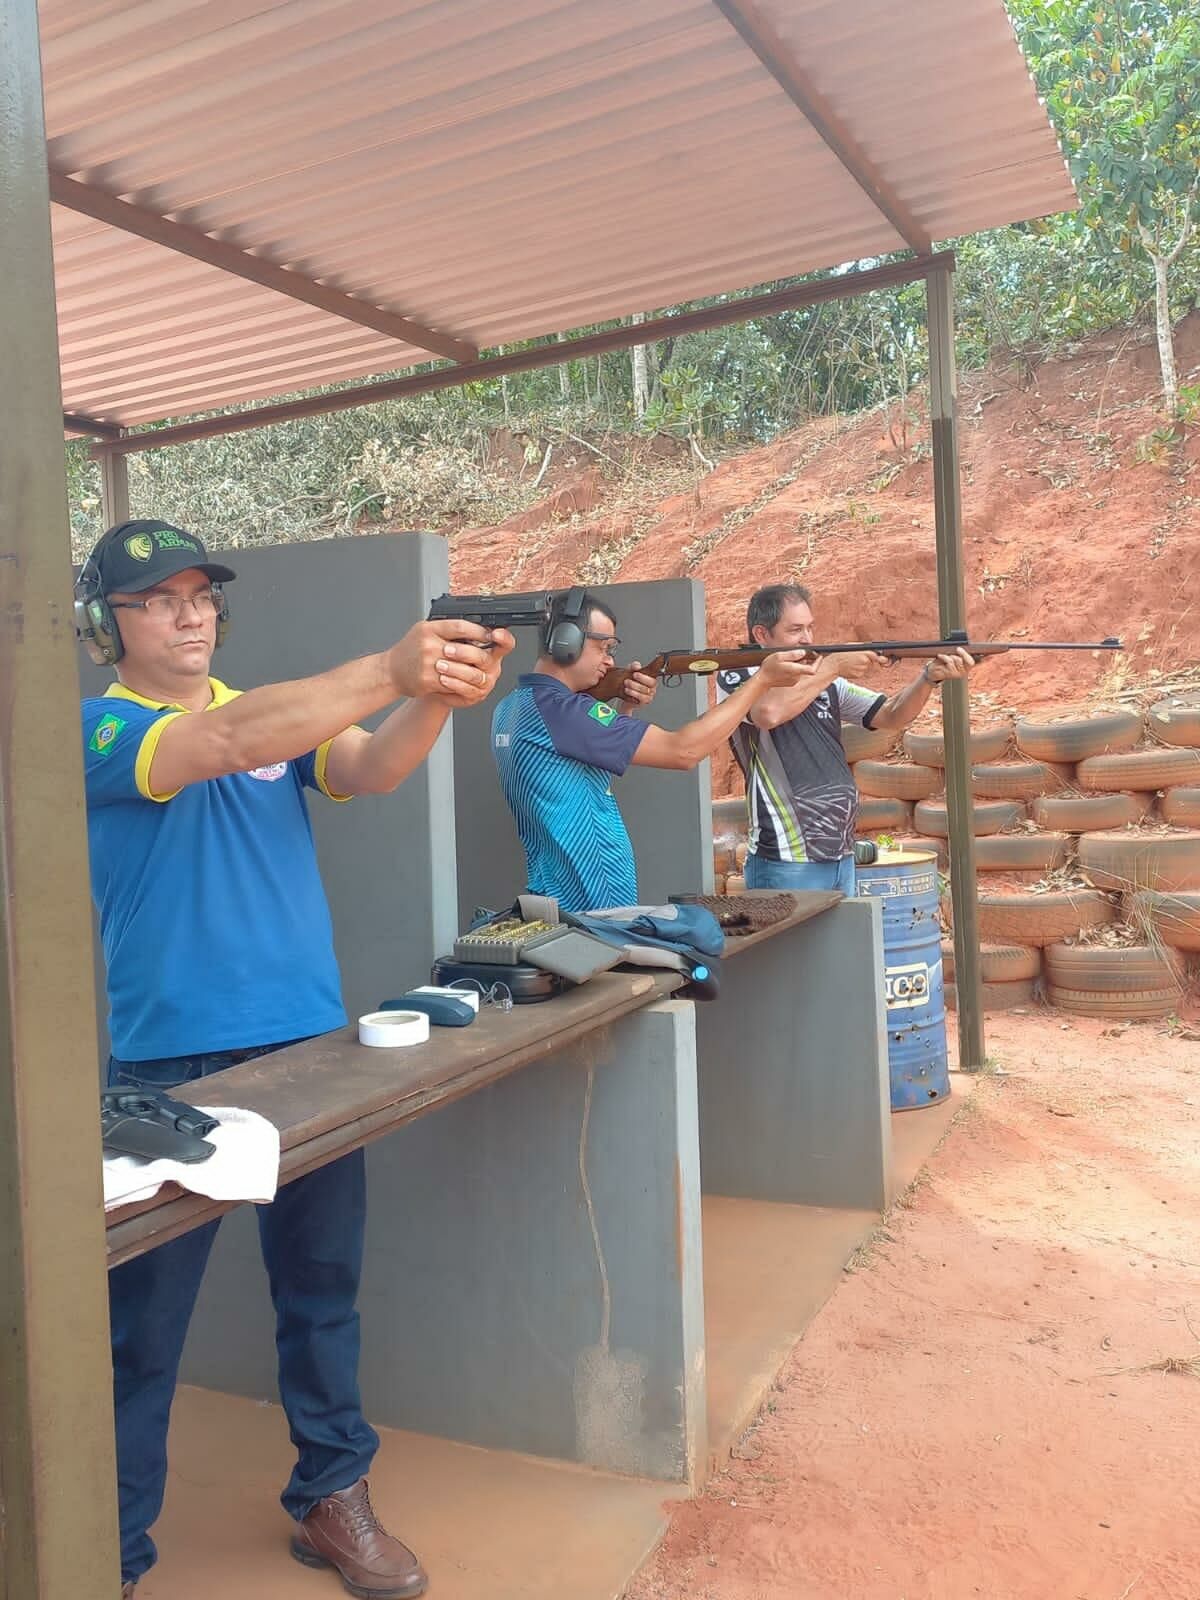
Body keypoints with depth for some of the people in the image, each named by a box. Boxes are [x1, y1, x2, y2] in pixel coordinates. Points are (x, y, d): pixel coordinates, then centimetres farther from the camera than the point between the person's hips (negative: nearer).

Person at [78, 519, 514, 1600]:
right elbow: (229, 742, -25)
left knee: (324, 1286, 14)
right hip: (171, 1064, -4)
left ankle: (333, 1499, 32)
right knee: (141, 1321, 7)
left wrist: (442, 694, -29)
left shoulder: (281, 713, 11)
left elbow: (369, 770, -8)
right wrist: (390, 670, -35)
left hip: (309, 1044, 5)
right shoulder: (98, 730, -5)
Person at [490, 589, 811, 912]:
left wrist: (624, 708, 3)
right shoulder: (558, 710, -21)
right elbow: (682, 751, -22)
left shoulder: (510, 709, 8)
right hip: (594, 909, -10)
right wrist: (763, 679, -16)